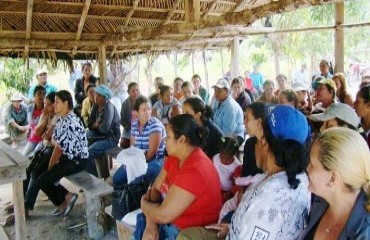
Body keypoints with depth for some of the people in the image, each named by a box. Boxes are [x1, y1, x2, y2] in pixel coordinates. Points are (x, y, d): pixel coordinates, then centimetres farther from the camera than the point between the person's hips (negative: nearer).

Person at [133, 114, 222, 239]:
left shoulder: (194, 171, -28)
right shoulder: (174, 157, 1)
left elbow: (163, 215, -25)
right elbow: (155, 189, 2)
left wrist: (144, 203, -5)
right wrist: (151, 224, -11)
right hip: (171, 221, 7)